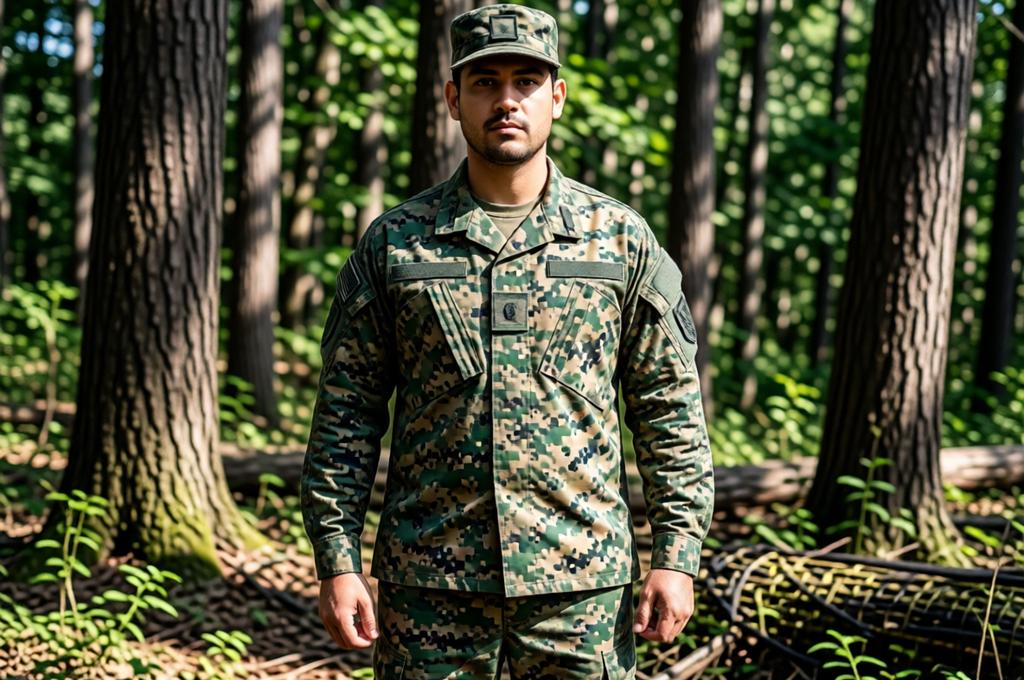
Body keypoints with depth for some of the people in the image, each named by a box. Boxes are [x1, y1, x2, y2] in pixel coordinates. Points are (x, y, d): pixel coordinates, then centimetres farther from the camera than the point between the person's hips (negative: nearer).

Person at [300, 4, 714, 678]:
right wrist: (338, 561, -2)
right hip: (428, 582, 0)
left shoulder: (621, 238, 3)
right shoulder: (393, 242, 3)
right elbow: (347, 413, 4)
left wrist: (676, 558, -1)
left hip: (581, 581, 0)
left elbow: (671, 409, 5)